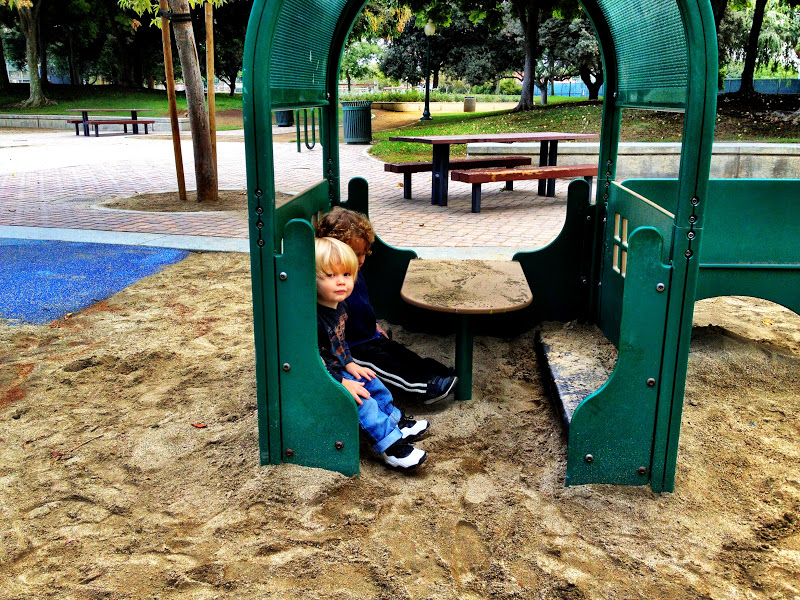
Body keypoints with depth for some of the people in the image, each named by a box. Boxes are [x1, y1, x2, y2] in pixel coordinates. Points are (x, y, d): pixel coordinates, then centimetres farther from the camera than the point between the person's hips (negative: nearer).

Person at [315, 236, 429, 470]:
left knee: (371, 383, 15)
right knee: (361, 401, -19)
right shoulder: (313, 319, -31)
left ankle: (395, 421, 34)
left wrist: (349, 364, 8)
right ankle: (389, 444, -11)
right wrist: (342, 383, -25)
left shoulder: (339, 306, 1)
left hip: (340, 370, 10)